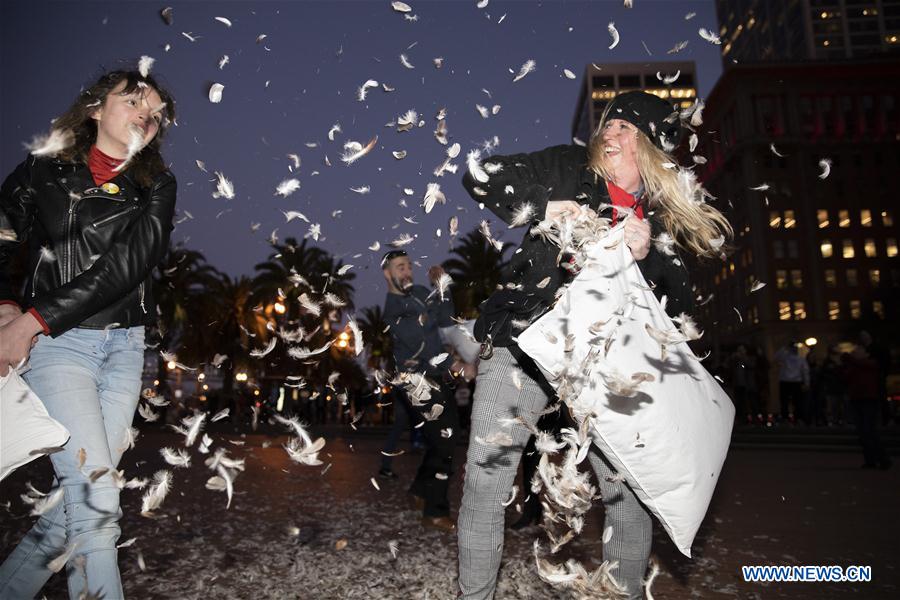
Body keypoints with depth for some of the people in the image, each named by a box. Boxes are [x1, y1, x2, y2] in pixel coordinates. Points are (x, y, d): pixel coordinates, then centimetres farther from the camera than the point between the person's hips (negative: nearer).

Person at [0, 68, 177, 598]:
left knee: (81, 496, 0)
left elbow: (132, 260, -5)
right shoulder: (43, 172, 8)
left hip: (126, 345, 2)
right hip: (58, 343, -2)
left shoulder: (158, 186, 9)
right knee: (96, 499, -12)